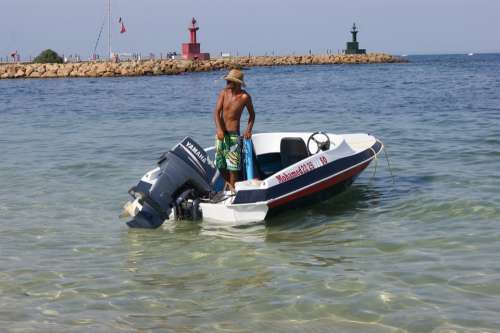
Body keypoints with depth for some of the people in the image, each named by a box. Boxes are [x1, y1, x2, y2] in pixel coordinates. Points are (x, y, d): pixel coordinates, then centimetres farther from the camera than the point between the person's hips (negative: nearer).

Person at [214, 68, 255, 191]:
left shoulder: (244, 97, -10)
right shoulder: (224, 92, -3)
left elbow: (252, 114, 6)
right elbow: (217, 111, -9)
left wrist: (248, 129, -7)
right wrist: (219, 128, -23)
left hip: (233, 134, -4)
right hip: (221, 133, 4)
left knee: (233, 164, -7)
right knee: (220, 163, 11)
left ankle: (233, 187, 6)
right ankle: (227, 182, 32)